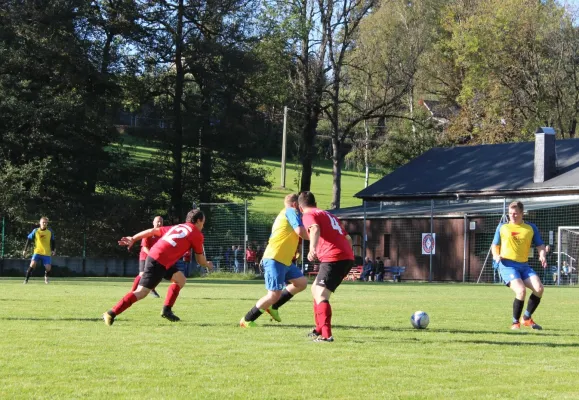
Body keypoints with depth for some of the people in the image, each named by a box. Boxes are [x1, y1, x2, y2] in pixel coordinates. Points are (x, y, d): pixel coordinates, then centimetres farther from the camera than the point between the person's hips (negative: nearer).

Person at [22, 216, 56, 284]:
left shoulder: (50, 231, 1)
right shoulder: (35, 231, -3)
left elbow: (53, 242, 12)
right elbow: (28, 239, 3)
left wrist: (53, 250, 0)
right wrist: (25, 250, 0)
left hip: (47, 253, 1)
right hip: (37, 252, -1)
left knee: (48, 268, -8)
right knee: (32, 264, -21)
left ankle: (46, 278, 25)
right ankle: (26, 279, -11)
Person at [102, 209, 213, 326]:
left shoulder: (177, 227, 24)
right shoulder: (197, 235, 5)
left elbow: (152, 231, 19)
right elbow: (200, 260, 13)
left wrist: (133, 239, 20)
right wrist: (208, 265, 34)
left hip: (153, 256, 9)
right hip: (159, 263, -9)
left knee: (181, 279, 20)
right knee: (141, 292, -10)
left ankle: (167, 310, 17)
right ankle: (111, 314, -16)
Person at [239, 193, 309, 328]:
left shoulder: (283, 215, 24)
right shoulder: (291, 212, -5)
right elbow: (300, 231, -18)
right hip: (275, 260, -10)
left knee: (301, 282, 10)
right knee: (274, 295, -12)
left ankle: (273, 307, 13)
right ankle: (247, 320, -2)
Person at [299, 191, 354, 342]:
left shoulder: (308, 215, 2)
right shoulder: (328, 215, 28)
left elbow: (315, 229, -22)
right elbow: (348, 238, 29)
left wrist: (313, 248, -38)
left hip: (333, 258, -9)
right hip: (347, 257, 9)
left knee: (321, 295, -16)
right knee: (316, 289, 25)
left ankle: (326, 335, -31)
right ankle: (320, 329, 31)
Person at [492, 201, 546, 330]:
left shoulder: (531, 228, 11)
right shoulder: (502, 227, 9)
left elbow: (540, 245, 12)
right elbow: (495, 245, 17)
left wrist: (542, 256, -9)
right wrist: (496, 256, -5)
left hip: (524, 265, 3)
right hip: (507, 265, -3)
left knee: (539, 288, -17)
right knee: (521, 290, -26)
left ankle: (527, 318, 5)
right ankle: (515, 322, -7)